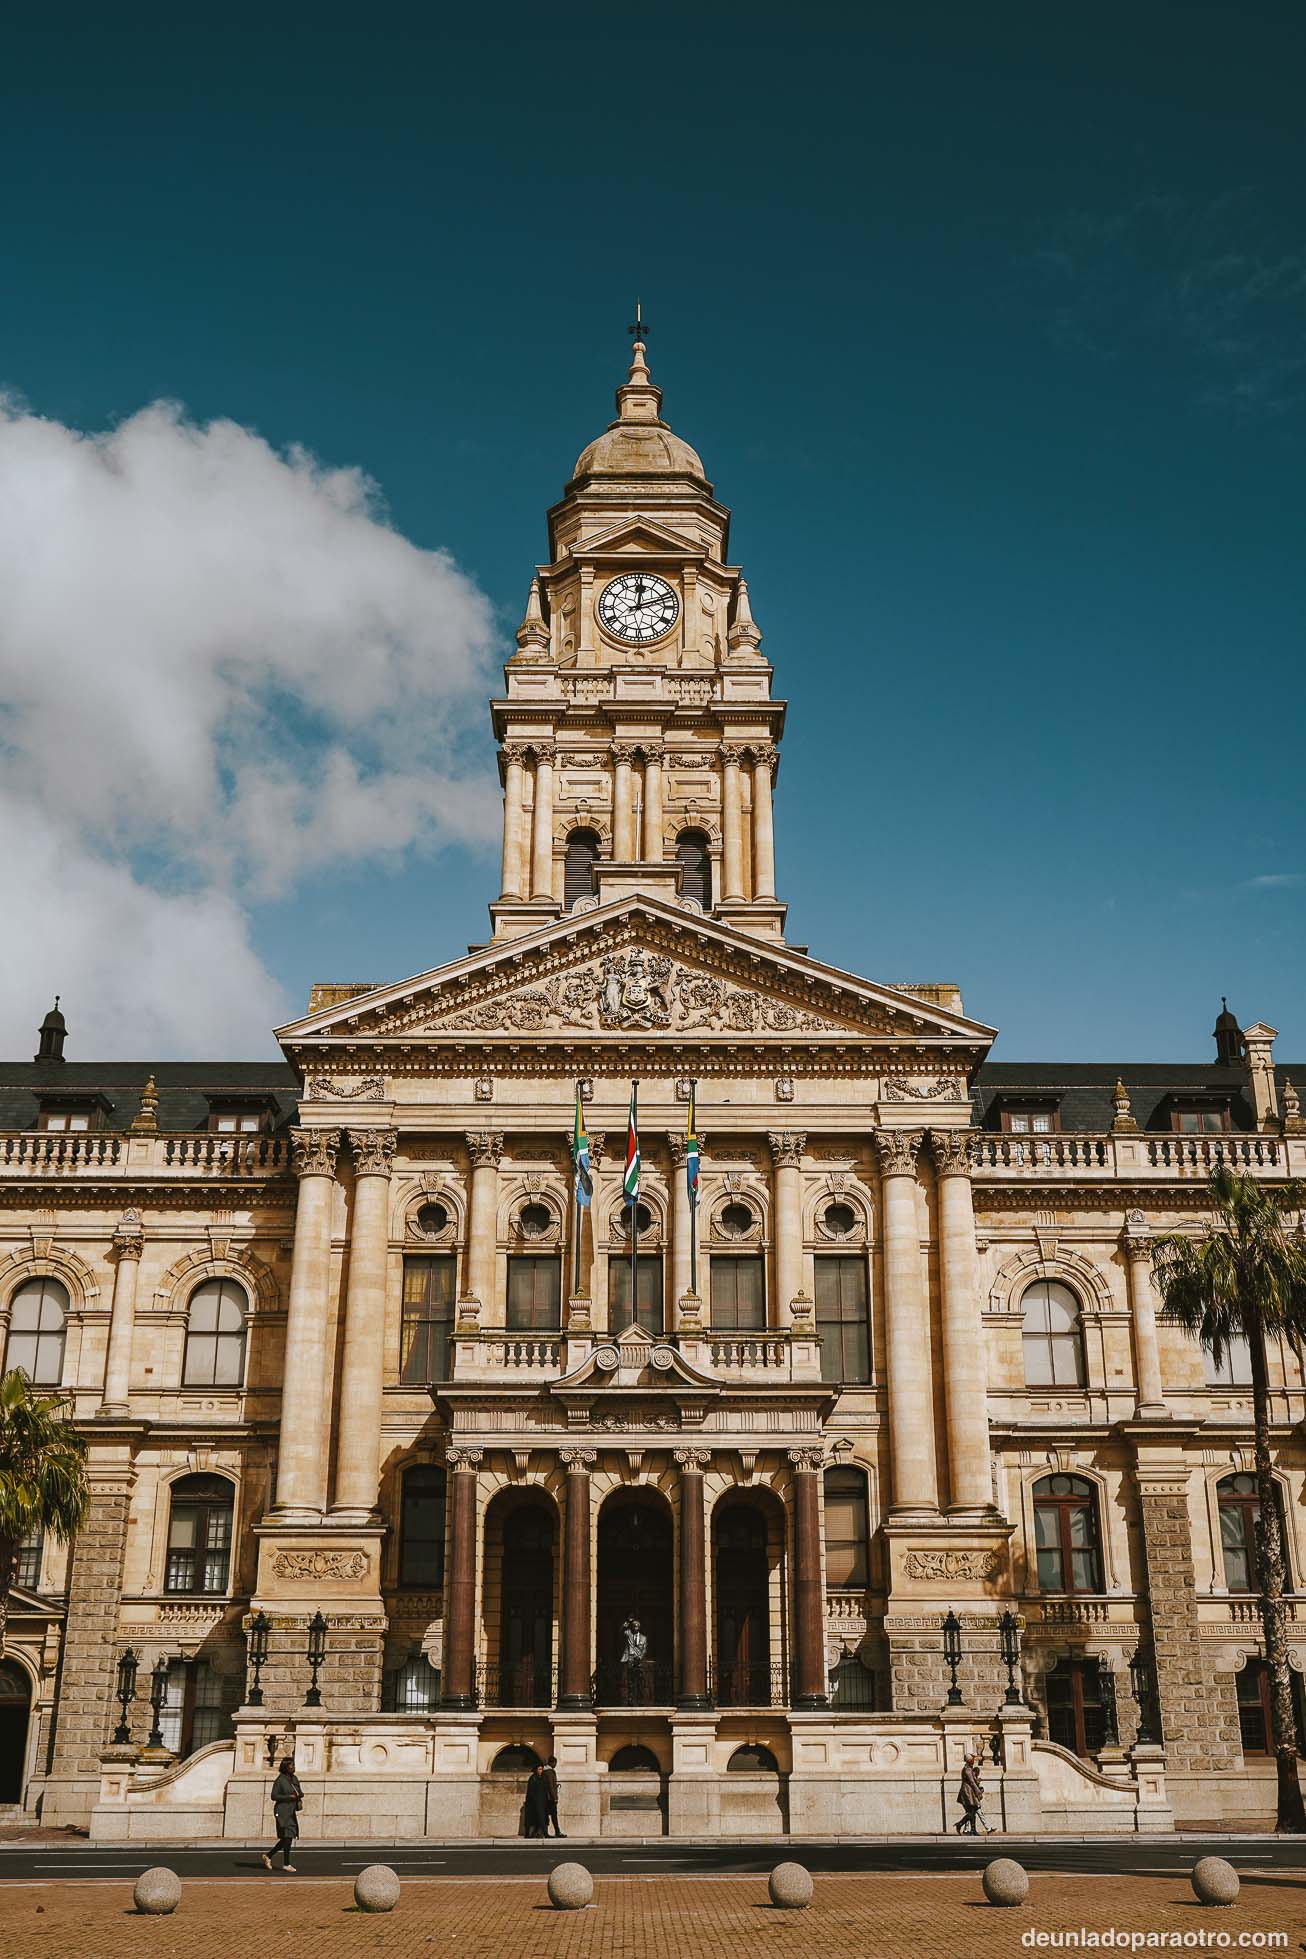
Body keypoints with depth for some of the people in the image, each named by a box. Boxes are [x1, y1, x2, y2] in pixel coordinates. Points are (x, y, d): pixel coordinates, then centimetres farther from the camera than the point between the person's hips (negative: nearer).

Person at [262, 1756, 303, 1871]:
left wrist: (300, 1794, -7)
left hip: (291, 1812, 8)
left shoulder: (294, 1778, 10)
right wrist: (289, 1797, -19)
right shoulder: (280, 1780, -11)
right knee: (288, 1836, -8)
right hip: (282, 1811, -8)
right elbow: (274, 1796, -13)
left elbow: (299, 1792, 18)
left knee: (289, 1837, 9)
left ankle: (268, 1855, 24)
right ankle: (286, 1864, 1)